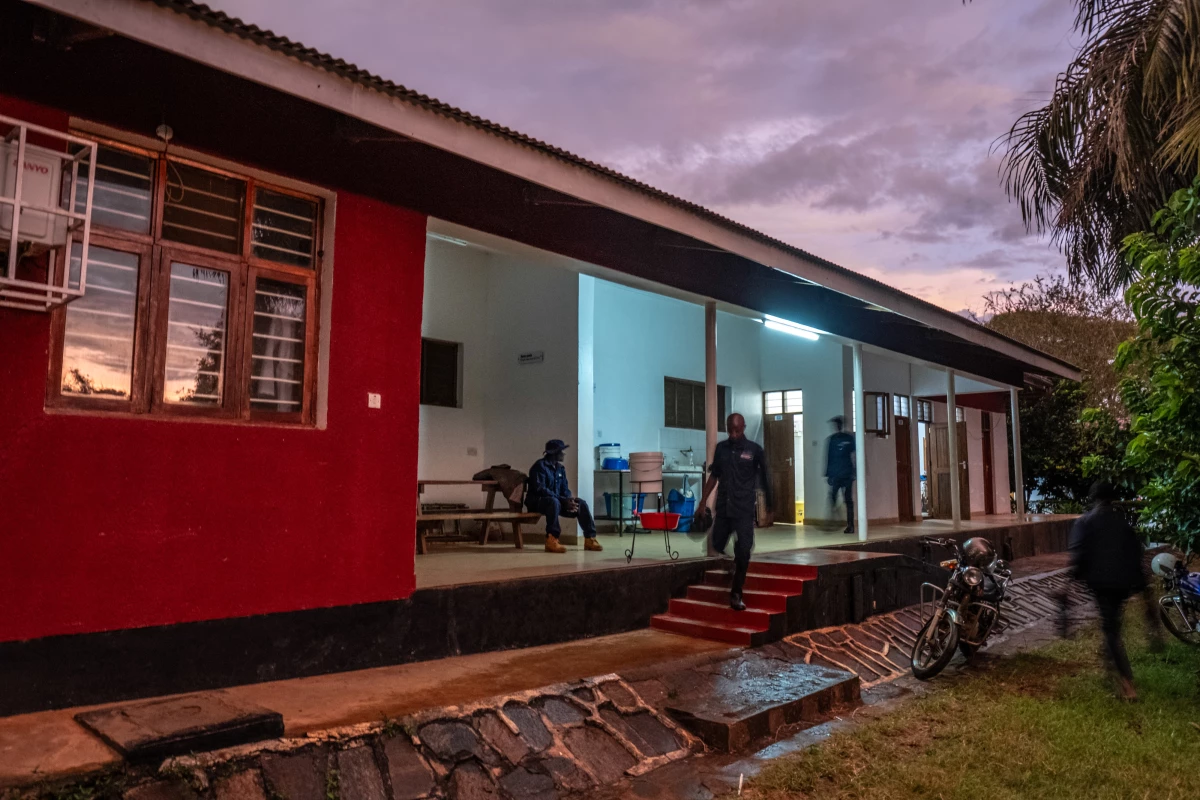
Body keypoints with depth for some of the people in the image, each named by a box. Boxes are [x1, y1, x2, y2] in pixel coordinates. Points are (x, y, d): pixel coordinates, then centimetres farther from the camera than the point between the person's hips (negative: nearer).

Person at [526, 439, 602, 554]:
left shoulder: (560, 468, 11)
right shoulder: (540, 466, -15)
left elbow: (565, 489, 9)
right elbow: (540, 489, -24)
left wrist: (568, 500, -16)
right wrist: (563, 500, -29)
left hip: (557, 501, 8)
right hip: (537, 501, -8)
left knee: (581, 504, -10)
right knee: (554, 501, -40)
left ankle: (589, 539, -7)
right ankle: (551, 540, -38)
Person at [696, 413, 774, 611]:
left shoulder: (754, 450, -4)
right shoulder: (721, 448, 6)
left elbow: (765, 480, 1)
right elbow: (714, 475, 14)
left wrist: (770, 510, 1)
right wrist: (704, 501, 11)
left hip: (745, 509, -3)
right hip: (723, 507, 4)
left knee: (743, 552, -4)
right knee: (717, 545, 6)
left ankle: (736, 595, 9)